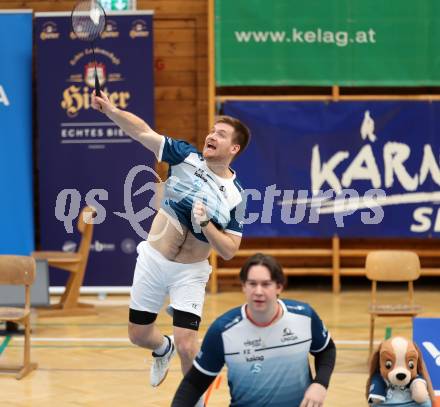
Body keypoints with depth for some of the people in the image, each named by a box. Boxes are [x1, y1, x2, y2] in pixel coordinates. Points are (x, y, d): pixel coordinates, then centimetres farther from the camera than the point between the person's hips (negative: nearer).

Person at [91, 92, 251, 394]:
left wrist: (205, 224, -26)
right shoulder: (187, 156, -7)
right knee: (139, 334, 13)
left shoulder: (235, 196, -10)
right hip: (152, 259, 2)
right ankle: (164, 348, 50)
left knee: (187, 345, -14)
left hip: (189, 273, -2)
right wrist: (110, 109, -31)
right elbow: (143, 132, -16)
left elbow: (229, 251, -11)